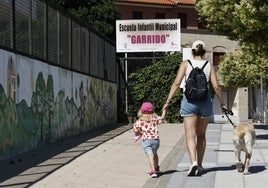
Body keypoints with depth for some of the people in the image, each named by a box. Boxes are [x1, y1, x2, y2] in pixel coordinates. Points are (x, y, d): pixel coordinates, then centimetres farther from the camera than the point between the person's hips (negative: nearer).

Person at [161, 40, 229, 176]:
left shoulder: (186, 64, 1)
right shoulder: (209, 66, 5)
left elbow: (176, 83, -8)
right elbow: (216, 87, 1)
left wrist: (168, 101, -6)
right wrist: (222, 104, 13)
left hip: (189, 101, -2)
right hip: (205, 101, 2)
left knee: (190, 136, -3)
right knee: (201, 135, 17)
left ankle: (193, 163, -24)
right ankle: (199, 165, 25)